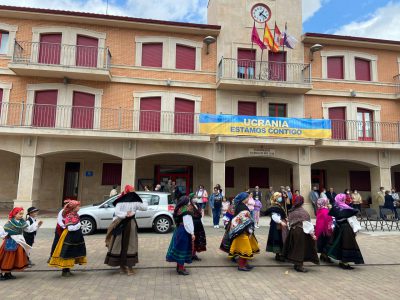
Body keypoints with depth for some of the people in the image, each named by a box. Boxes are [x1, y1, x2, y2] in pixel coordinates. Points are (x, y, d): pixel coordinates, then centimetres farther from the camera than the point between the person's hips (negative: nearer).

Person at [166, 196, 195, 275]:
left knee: (179, 247, 16)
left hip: (178, 230, 9)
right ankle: (181, 268, 7)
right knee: (183, 248, -1)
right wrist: (192, 233, -17)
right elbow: (188, 223, -21)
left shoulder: (178, 209, 8)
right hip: (184, 232, -9)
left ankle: (179, 266, 28)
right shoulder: (186, 211, -18)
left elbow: (177, 221, 9)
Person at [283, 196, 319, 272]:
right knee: (301, 248, 3)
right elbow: (307, 224, -15)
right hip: (301, 232, -6)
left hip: (293, 231, 6)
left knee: (295, 248, 15)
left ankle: (296, 264, 25)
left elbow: (290, 222, 7)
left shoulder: (291, 211, 2)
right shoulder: (303, 212, -16)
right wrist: (312, 233, -9)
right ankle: (299, 266, 7)